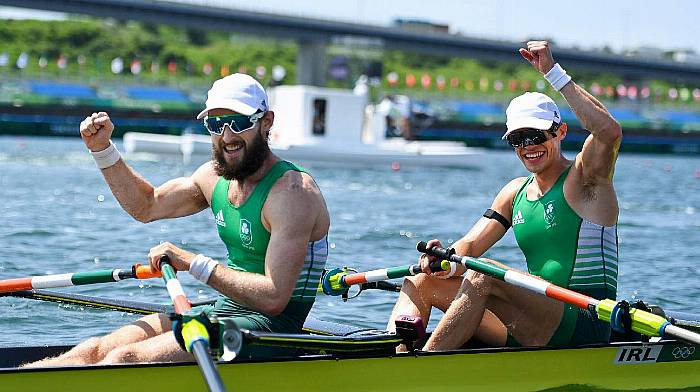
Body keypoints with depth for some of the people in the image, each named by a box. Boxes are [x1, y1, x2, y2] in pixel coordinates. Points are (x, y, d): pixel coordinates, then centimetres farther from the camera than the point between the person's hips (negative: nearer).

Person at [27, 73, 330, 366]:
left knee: (126, 358, -25)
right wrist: (102, 149, 13)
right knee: (95, 350, -8)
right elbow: (146, 206, 26)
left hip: (270, 325, -9)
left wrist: (195, 264, -22)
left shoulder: (293, 191, -17)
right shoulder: (215, 175, 9)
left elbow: (274, 298, -25)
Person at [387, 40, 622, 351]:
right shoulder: (515, 192, 18)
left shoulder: (584, 178, -3)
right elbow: (471, 244, 9)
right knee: (421, 281, -1)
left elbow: (609, 132, -25)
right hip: (534, 332, 8)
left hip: (586, 323, -8)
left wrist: (553, 72, -23)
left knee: (484, 276, -31)